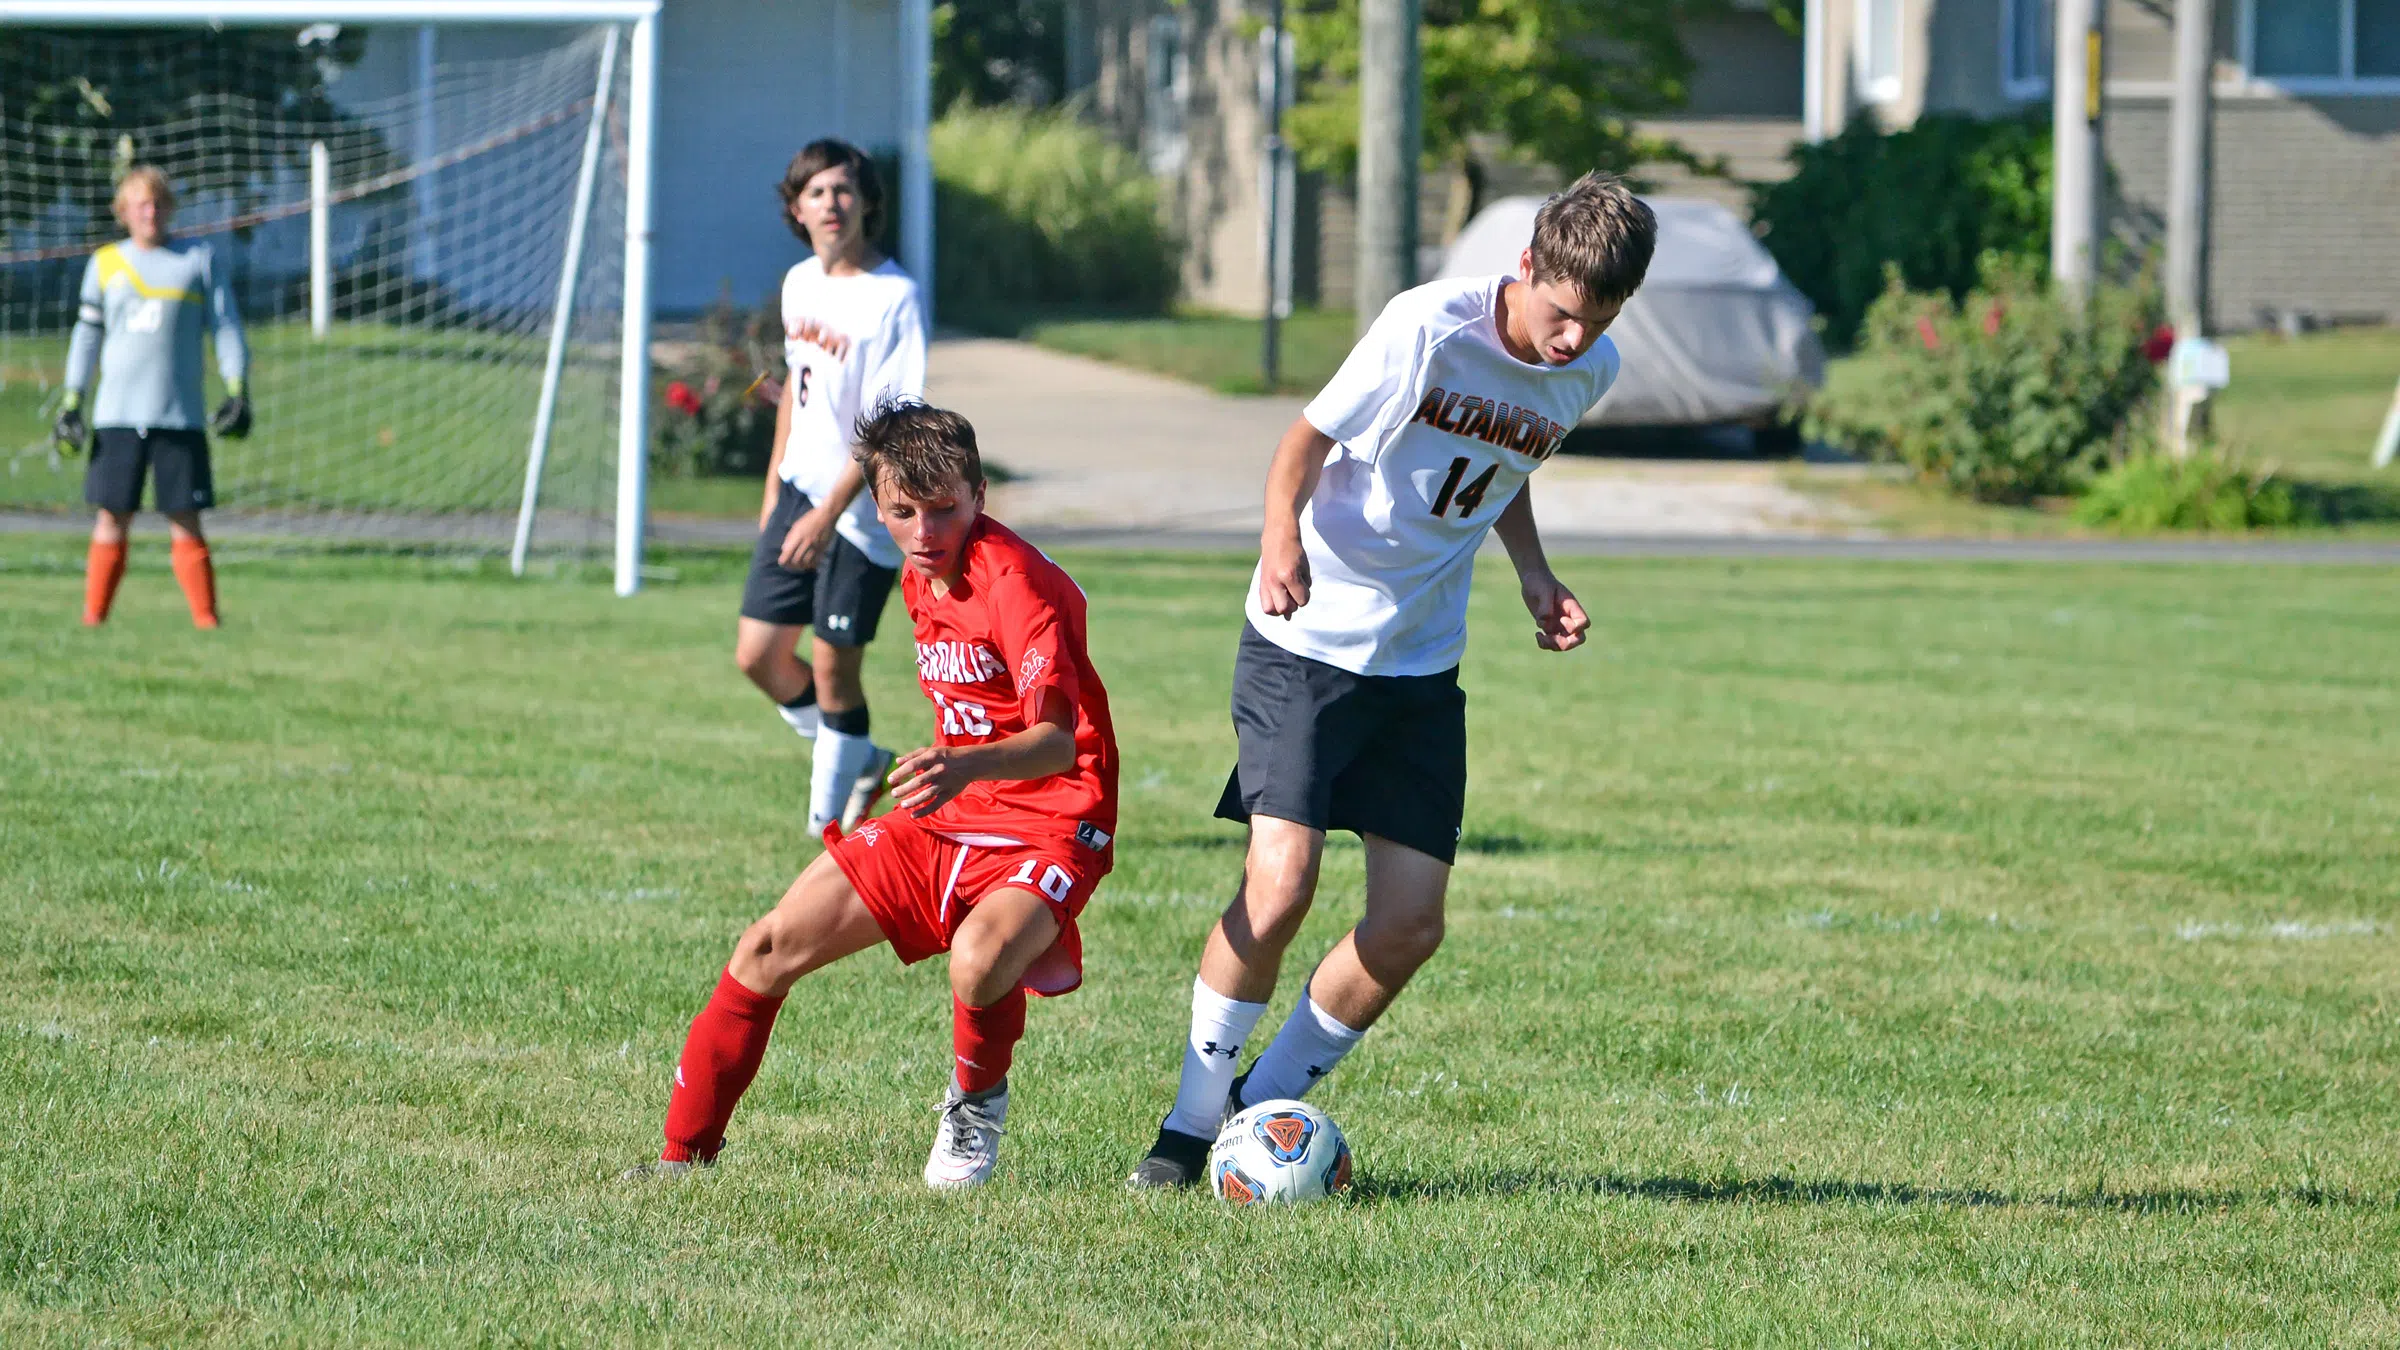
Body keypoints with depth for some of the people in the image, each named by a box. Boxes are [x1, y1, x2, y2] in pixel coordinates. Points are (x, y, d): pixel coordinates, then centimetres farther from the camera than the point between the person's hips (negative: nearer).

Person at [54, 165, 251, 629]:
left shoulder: (201, 261, 6)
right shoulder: (105, 264, 11)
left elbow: (226, 326, 6)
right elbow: (86, 335, 14)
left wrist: (236, 392, -4)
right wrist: (72, 402, 7)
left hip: (180, 417, -1)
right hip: (116, 416, 1)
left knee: (185, 521, -4)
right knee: (112, 520, -1)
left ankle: (207, 621, -2)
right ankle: (93, 621, 2)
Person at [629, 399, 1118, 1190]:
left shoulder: (1013, 582, -21)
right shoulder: (921, 581, 7)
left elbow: (1059, 739, -34)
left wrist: (967, 765, -51)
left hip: (1048, 824, -8)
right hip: (949, 816, 8)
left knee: (980, 959, -38)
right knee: (770, 948, -1)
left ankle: (977, 1108, -5)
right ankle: (686, 1153, 13)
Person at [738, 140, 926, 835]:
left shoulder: (893, 297, -17)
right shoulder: (800, 283, 7)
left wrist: (828, 513, -24)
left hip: (862, 511, -7)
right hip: (800, 491, 7)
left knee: (832, 664, -3)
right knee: (758, 654, 6)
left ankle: (829, 820, 13)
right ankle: (862, 761, 28)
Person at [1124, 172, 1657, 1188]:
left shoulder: (1590, 371, 0)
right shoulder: (1427, 328, -18)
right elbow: (1306, 441, -9)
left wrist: (1534, 576, 3)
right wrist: (1282, 543, -28)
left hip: (1422, 663, 6)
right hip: (1308, 640, -6)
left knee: (1410, 923, -3)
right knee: (1280, 883, -18)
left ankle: (1268, 1104, 17)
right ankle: (1192, 1123, 0)